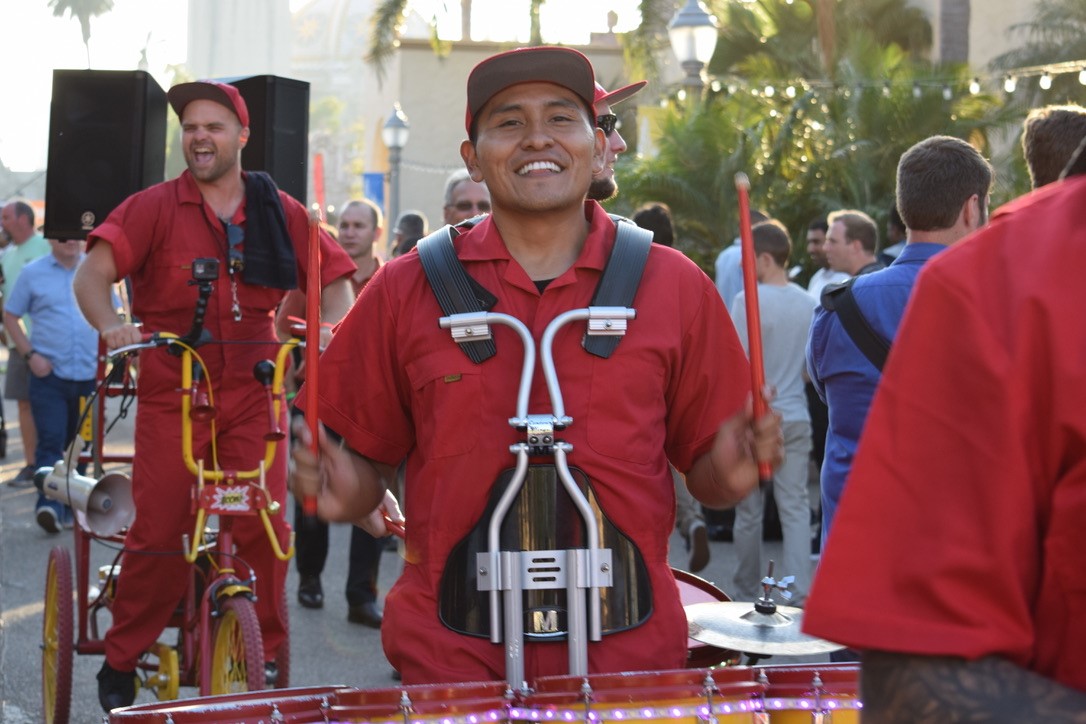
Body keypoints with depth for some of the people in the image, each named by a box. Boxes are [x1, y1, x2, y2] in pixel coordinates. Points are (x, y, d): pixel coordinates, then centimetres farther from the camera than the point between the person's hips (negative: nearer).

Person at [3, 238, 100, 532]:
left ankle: (72, 507, 20)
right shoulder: (32, 273, 3)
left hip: (90, 375, 3)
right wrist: (29, 354, -4)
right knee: (51, 441, -14)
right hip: (49, 374, -3)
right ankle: (49, 504, -21)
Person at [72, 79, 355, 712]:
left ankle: (267, 661, 12)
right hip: (173, 392, -2)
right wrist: (112, 327, -30)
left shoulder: (281, 213, 8)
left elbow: (336, 279, 11)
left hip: (254, 391, 2)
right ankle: (122, 661, 15)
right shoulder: (155, 207, 0)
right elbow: (92, 274, -10)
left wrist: (330, 327, -10)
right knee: (158, 531, -4)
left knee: (266, 527, -5)